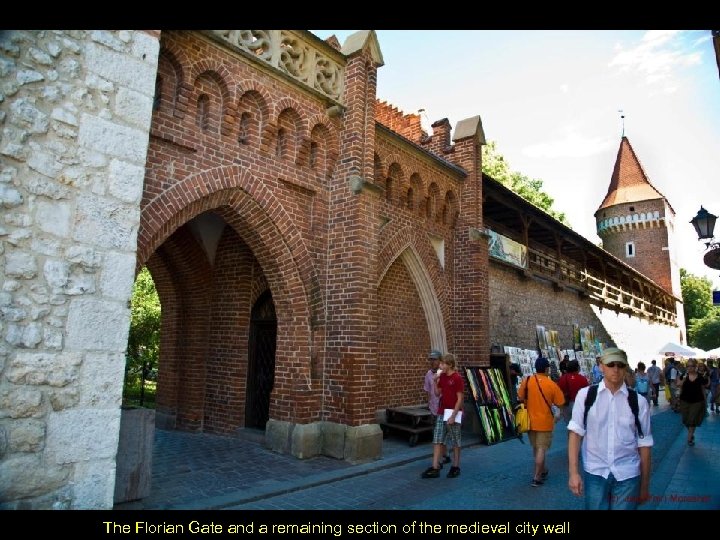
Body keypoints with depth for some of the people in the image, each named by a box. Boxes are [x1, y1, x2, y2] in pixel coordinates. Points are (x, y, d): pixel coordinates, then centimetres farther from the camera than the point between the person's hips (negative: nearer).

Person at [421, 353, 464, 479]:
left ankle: (455, 467, 20)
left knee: (455, 441, 6)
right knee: (437, 440, 4)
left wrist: (453, 416, -19)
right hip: (442, 412, 7)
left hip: (453, 413, -7)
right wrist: (435, 382, -4)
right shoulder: (442, 376, 7)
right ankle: (435, 468, 6)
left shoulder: (457, 378, -14)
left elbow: (460, 399, -15)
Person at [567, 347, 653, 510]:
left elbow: (644, 444, 3)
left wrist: (645, 485, 8)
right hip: (595, 472, -1)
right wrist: (573, 472, -12)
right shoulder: (585, 395, -6)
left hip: (628, 475, 1)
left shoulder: (639, 402, -2)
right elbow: (576, 433, -6)